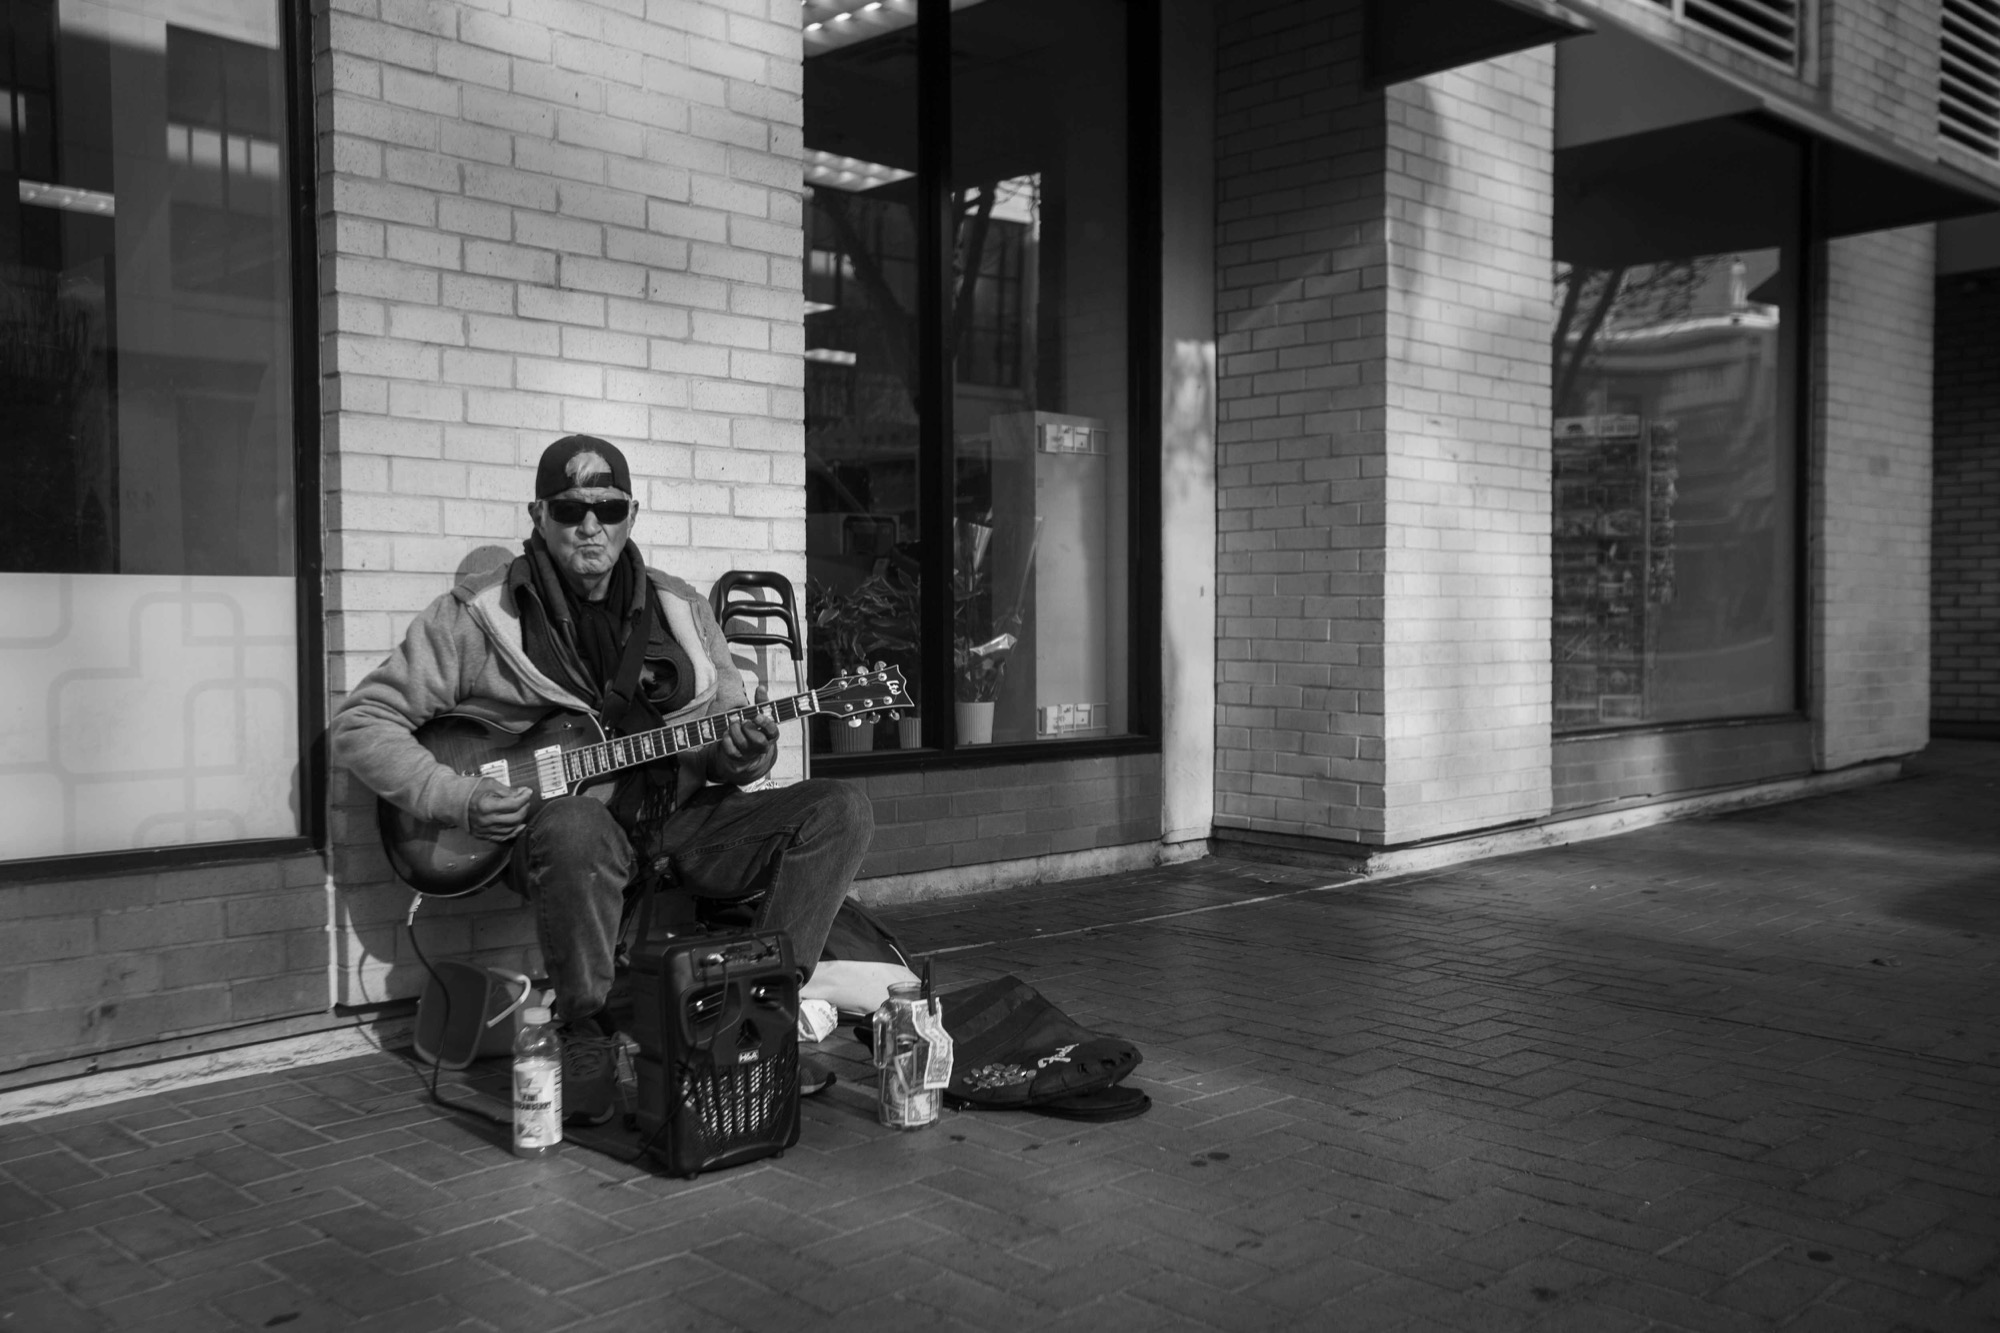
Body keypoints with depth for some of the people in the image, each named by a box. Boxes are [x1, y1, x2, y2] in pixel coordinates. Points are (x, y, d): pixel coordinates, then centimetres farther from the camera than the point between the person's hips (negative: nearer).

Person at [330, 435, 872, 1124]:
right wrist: (455, 798, -14)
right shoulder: (477, 615, -1)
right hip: (564, 815, -4)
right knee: (575, 830, -42)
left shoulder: (681, 610, 12)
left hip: (675, 816, 4)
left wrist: (741, 756, -10)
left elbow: (721, 738, 15)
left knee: (840, 810, -14)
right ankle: (587, 1036, -19)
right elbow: (359, 724, 0)